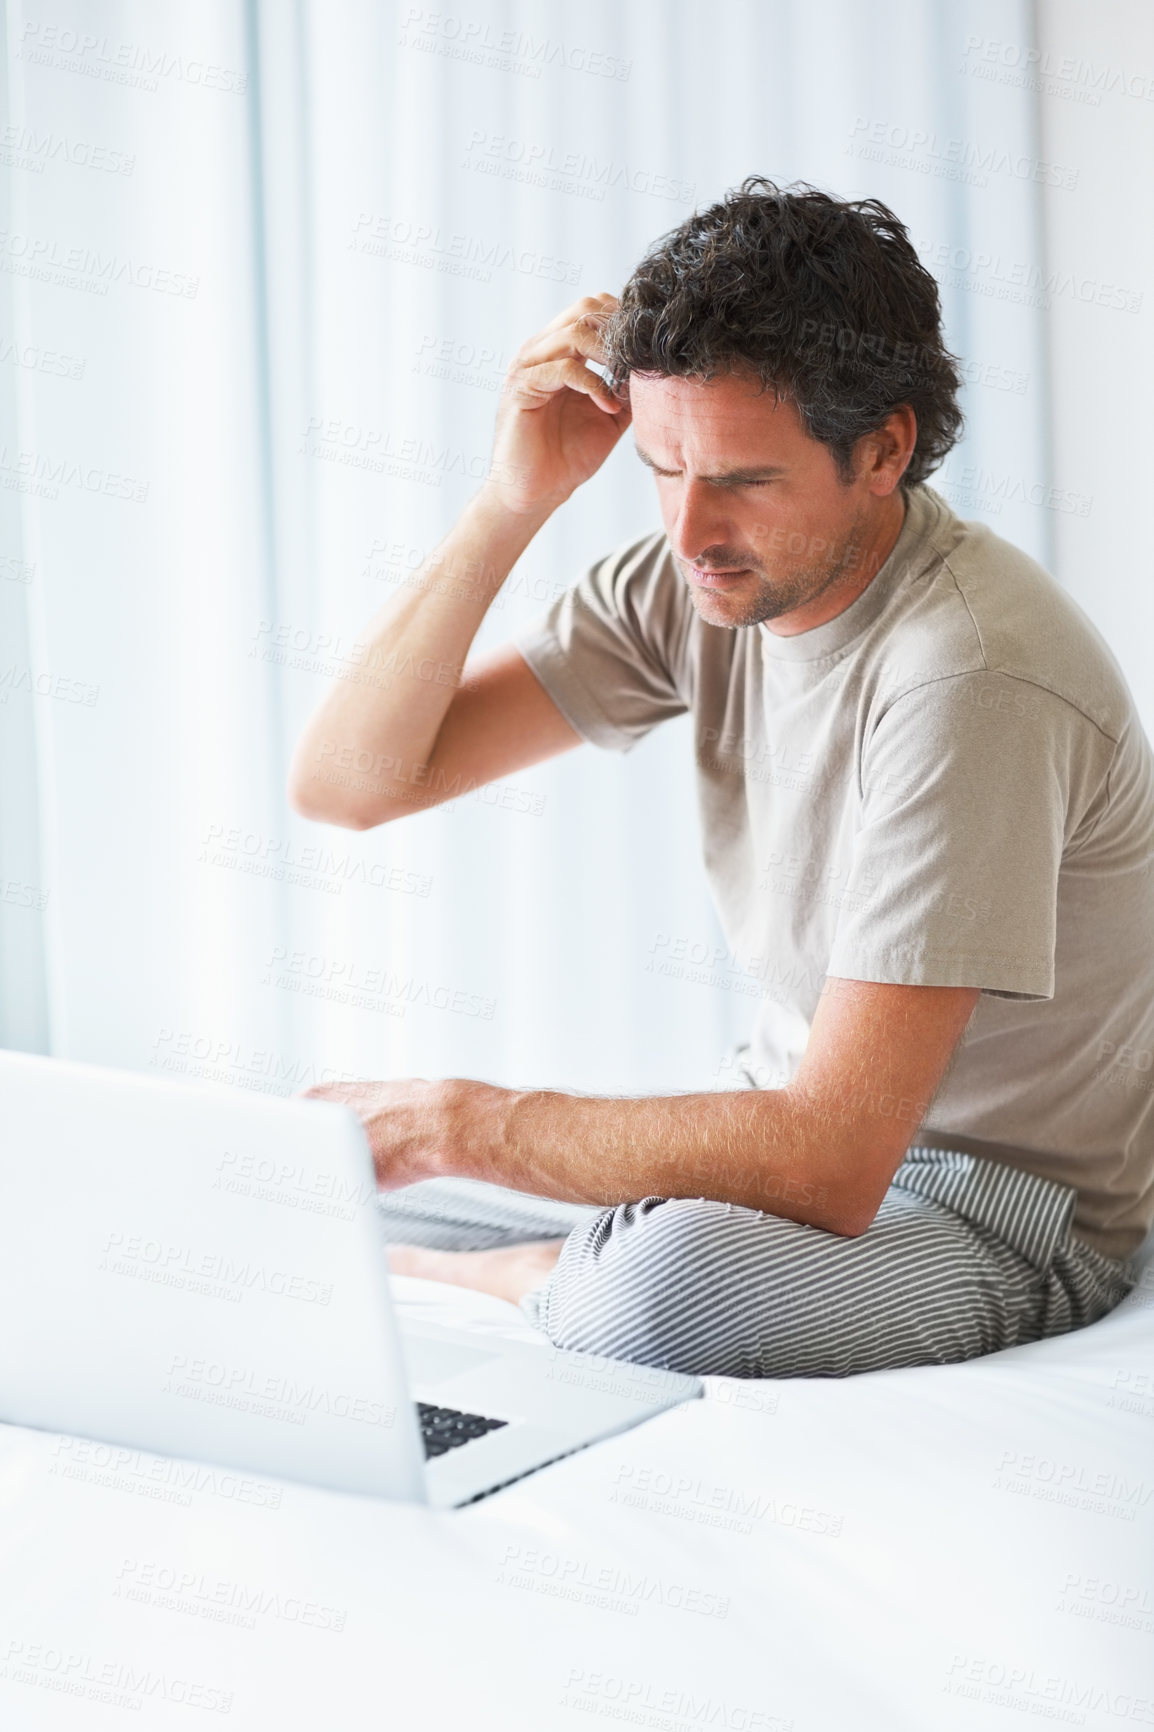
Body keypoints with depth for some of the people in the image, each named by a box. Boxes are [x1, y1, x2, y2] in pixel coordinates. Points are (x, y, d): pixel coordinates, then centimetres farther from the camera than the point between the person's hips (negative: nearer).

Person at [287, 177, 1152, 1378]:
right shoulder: (692, 581, -5)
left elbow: (830, 1166, -33)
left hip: (994, 1220, -6)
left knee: (663, 1290, -37)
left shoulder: (969, 675, -29)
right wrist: (511, 504, -18)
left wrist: (452, 1121, -27)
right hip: (801, 1139, 6)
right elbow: (344, 780, -6)